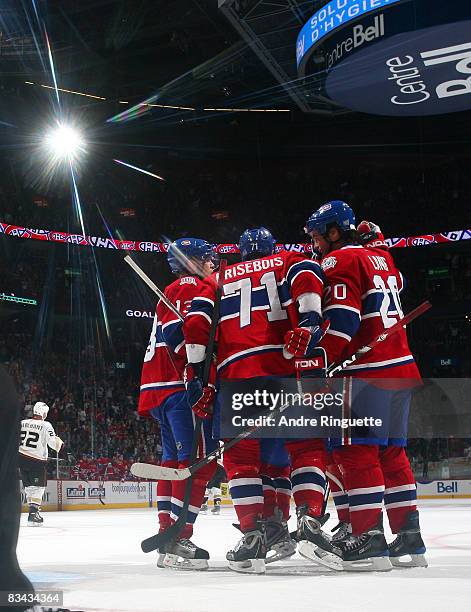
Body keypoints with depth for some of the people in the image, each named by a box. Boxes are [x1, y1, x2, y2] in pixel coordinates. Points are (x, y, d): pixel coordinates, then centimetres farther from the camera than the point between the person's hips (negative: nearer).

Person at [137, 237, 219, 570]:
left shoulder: (174, 292, 29)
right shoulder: (190, 287, -3)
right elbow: (179, 333, -18)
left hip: (160, 390, 11)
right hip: (181, 387, -11)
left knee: (176, 460, 11)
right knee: (201, 458, -15)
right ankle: (178, 539, -20)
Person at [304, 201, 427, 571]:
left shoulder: (340, 261, -4)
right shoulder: (382, 259, 22)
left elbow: (340, 321, -15)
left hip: (367, 371, -9)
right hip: (402, 366, 9)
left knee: (356, 450, -8)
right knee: (392, 452, 11)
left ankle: (369, 538, -12)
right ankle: (409, 540, 12)